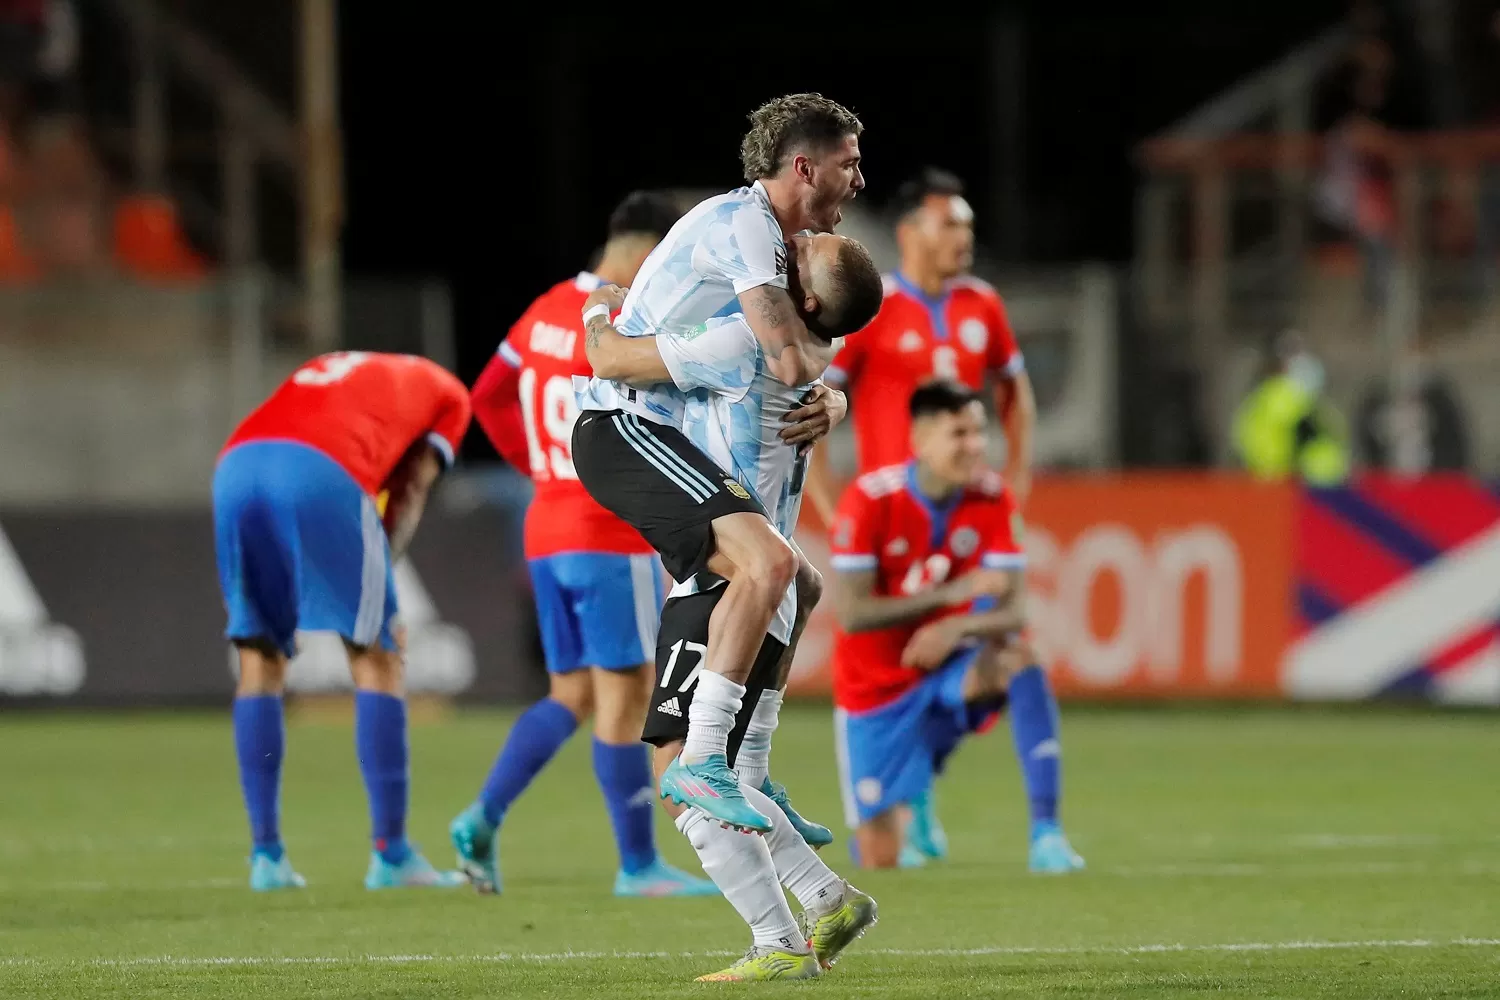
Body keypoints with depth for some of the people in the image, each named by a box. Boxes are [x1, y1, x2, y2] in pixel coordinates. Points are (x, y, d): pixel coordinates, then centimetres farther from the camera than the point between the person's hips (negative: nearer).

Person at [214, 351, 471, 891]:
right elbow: (409, 494, 15)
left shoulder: (330, 369, 41)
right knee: (377, 659, 7)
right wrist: (380, 588, 8)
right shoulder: (446, 394, 28)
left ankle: (266, 855, 13)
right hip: (322, 475, -5)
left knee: (260, 659, 16)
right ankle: (391, 855, 6)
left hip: (235, 466, 5)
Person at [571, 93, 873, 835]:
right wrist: (814, 358, 1)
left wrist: (829, 400, -1)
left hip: (656, 435, 11)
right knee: (767, 560, -28)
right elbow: (790, 363, -24)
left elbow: (804, 372, 23)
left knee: (796, 588, 20)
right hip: (625, 429, -11)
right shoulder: (741, 223, -14)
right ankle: (699, 764, -30)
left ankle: (748, 773, 23)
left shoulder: (770, 239, 18)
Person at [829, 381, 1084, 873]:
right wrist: (954, 591, -31)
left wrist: (958, 627, -36)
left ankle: (1046, 831, -33)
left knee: (1018, 658, -34)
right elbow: (852, 614, -24)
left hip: (948, 670, 2)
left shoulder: (991, 498, -10)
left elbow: (1011, 614, -14)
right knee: (881, 862, -4)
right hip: (878, 693, -2)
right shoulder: (870, 500, -20)